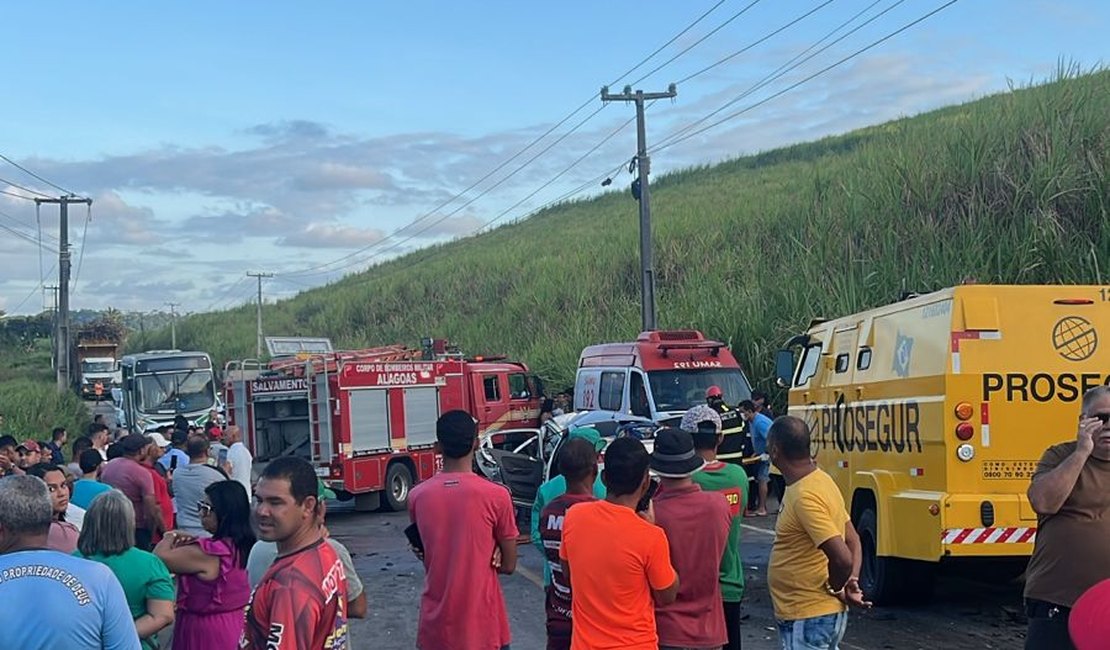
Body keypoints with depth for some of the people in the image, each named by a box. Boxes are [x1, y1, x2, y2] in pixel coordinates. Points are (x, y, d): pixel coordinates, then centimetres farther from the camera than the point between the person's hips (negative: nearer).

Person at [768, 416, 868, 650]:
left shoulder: (805, 497, -23)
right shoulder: (820, 480, 7)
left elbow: (842, 558, -29)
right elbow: (853, 541, 12)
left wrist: (835, 589, -11)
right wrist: (852, 583, 2)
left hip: (807, 619, -10)